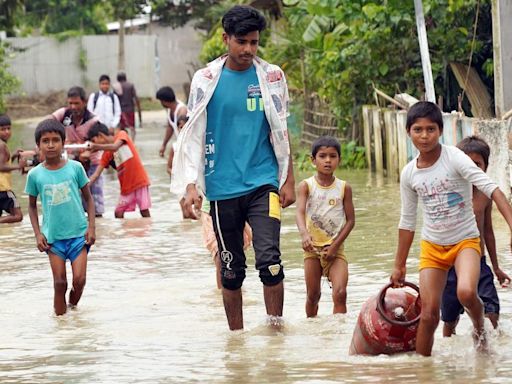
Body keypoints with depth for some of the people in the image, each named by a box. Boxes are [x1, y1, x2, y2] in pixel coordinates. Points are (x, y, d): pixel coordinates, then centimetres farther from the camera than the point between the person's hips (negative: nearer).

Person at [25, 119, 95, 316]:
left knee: (79, 279, -6)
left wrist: (91, 227, -3)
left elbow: (88, 198, 5)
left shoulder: (75, 167, -4)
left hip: (78, 233, 0)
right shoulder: (35, 174, -3)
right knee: (60, 283, 1)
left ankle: (73, 307, 21)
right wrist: (38, 234, 1)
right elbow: (32, 206, 10)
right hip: (53, 237, 1)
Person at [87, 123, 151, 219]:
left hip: (140, 180, -6)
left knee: (144, 211, -7)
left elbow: (115, 147, -27)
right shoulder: (107, 154, 6)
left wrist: (95, 146, -30)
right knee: (118, 213, -2)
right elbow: (96, 174, 1)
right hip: (126, 186, 6)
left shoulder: (121, 134, -6)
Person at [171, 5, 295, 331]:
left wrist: (289, 181, 5)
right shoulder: (206, 80, 1)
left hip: (263, 184, 0)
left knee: (269, 259, -15)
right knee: (232, 269, 8)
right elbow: (194, 135, 1)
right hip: (223, 189, 0)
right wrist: (191, 186, -7)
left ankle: (276, 329, -5)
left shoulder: (271, 77, 3)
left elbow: (281, 133, 9)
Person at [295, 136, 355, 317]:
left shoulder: (344, 188, 2)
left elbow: (350, 220, 1)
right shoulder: (306, 185, -2)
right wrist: (304, 234, -36)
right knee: (313, 295, 9)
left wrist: (335, 245, -10)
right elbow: (300, 213, -15)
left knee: (340, 293, -16)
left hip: (335, 248, 0)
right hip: (313, 247, 0)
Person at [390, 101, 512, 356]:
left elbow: (490, 188, -24)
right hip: (432, 246, 4)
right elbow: (407, 221, 10)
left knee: (466, 292, -29)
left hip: (465, 240, -4)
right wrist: (399, 266, 14)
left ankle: (479, 329, 2)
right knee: (428, 314, -2)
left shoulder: (453, 158, -15)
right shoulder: (409, 174, -1)